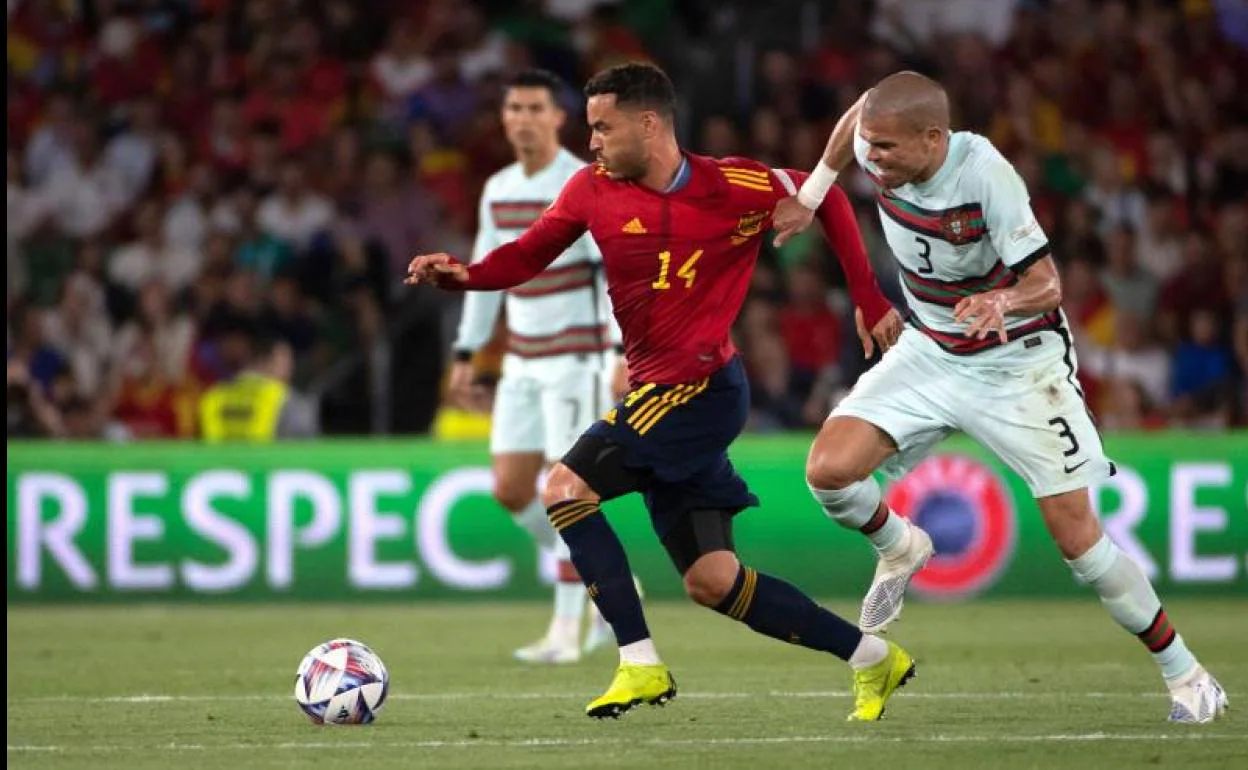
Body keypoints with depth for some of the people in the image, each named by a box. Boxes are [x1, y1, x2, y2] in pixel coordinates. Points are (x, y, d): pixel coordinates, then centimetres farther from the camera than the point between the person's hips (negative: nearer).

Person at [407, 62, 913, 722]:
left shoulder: (735, 186, -9)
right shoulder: (594, 189, 3)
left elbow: (824, 197, 6)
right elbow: (528, 256, 7)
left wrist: (869, 301, 7)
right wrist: (462, 273, -13)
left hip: (703, 384, -7)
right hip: (654, 391, 7)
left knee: (566, 486, -18)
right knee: (711, 580, 6)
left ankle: (639, 663, -15)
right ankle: (872, 656, 18)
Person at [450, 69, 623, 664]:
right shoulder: (498, 191, 10)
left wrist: (625, 353, -25)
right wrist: (466, 355, 17)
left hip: (577, 356, -7)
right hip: (523, 362, 7)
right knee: (510, 491, 3)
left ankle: (566, 631, -1)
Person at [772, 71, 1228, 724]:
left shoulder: (985, 175, -30)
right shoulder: (879, 151, -15)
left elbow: (1046, 283, -26)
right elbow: (858, 113, 11)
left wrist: (1002, 302, -47)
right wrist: (809, 197, 11)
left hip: (1018, 363, -5)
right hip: (929, 350, 5)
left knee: (1078, 538, -6)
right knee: (829, 470, -17)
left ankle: (1184, 674, 12)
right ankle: (899, 549, 17)